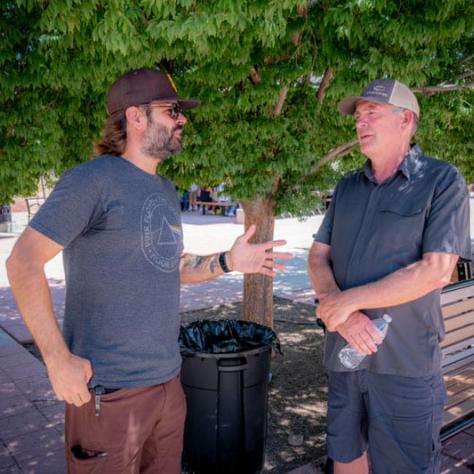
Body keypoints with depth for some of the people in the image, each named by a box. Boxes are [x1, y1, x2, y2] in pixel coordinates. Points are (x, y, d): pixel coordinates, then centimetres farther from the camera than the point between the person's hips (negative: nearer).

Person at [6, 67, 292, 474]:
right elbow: (24, 262, -16)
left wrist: (228, 262, 0)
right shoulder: (93, 179, -14)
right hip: (110, 389, -7)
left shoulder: (166, 190, 12)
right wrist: (58, 359, -19)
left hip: (168, 380, 8)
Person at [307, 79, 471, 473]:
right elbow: (318, 256, 5)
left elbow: (436, 271, -17)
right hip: (344, 350, 5)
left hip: (404, 362, -5)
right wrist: (339, 312, -14)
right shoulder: (347, 187, 9)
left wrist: (347, 301, -16)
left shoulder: (442, 181, -7)